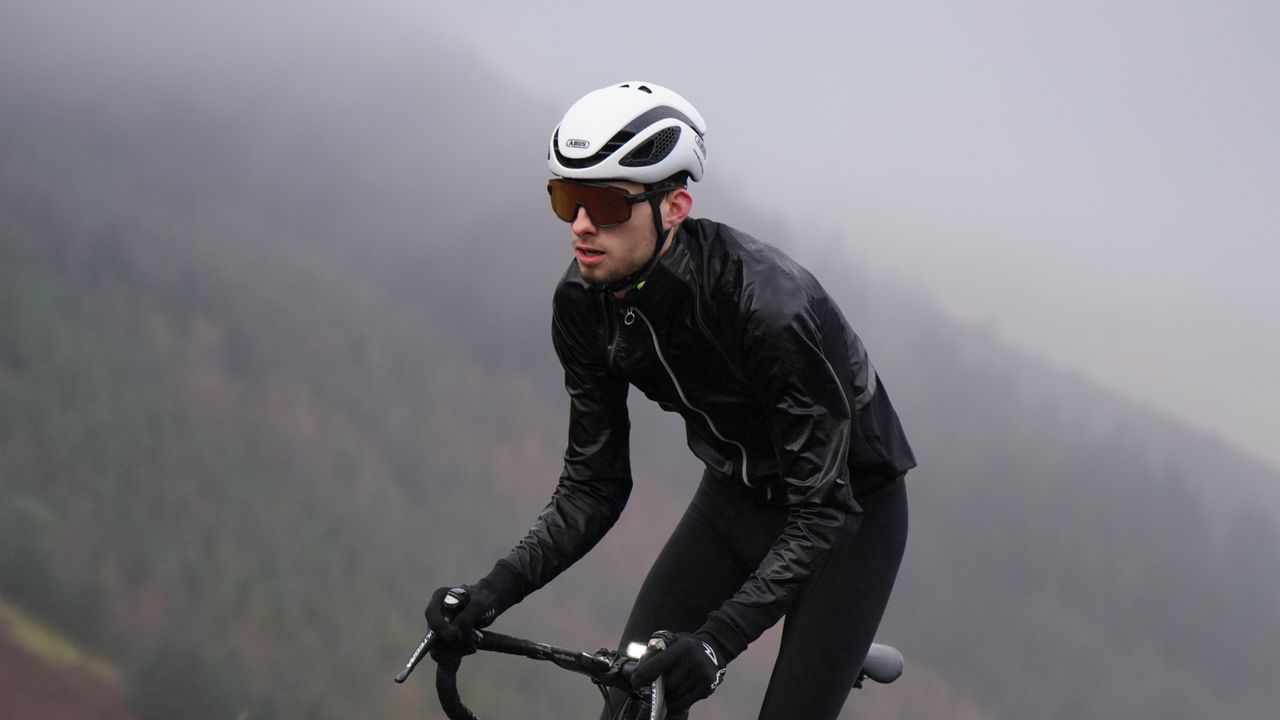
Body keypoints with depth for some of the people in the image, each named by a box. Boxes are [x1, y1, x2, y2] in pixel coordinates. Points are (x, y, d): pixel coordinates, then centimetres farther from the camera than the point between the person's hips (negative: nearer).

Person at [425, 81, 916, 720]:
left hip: (850, 504, -6)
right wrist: (493, 591, -23)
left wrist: (717, 638, -45)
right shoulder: (584, 303, -16)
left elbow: (822, 511, -34)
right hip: (736, 495, 6)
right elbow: (593, 485, -8)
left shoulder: (767, 304, -35)